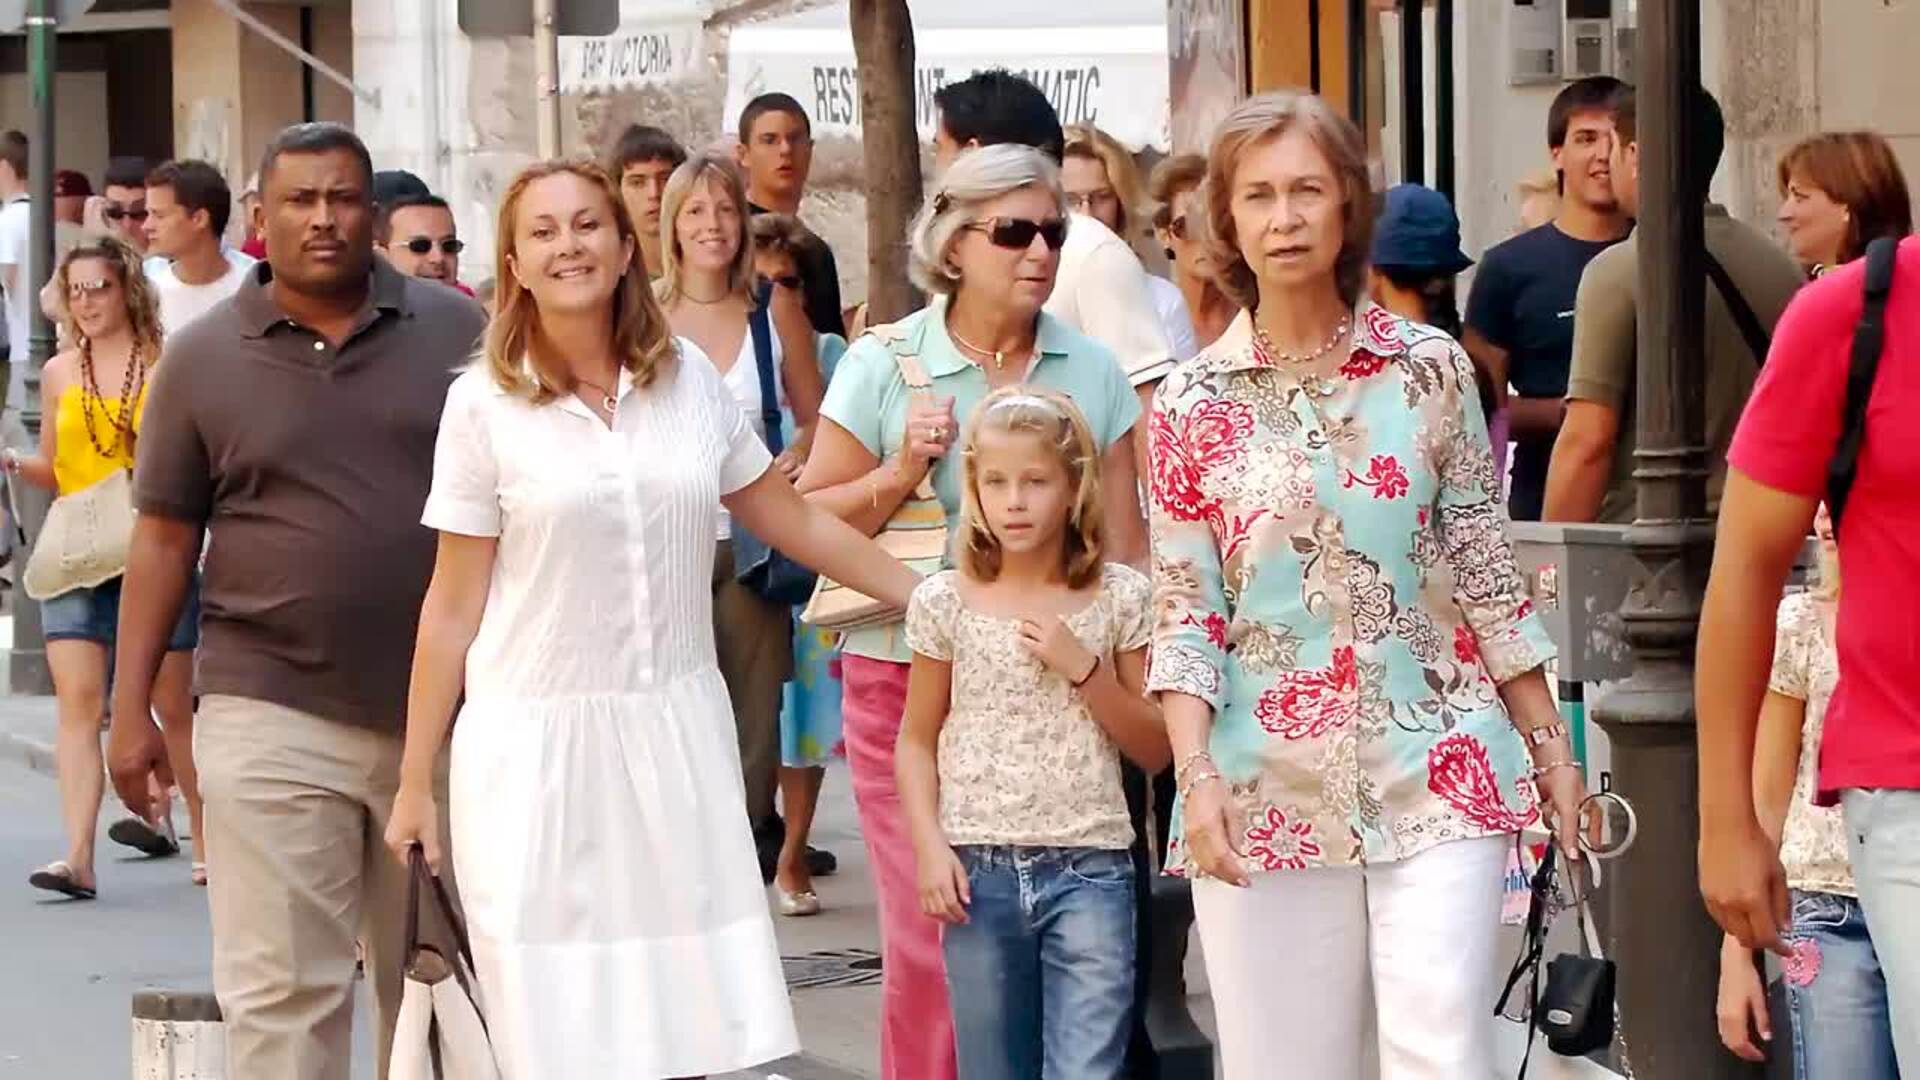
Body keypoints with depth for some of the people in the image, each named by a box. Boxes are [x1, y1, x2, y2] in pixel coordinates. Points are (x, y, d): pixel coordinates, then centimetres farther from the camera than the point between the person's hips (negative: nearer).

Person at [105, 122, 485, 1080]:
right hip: (271, 714, -2)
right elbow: (164, 537, 5)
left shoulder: (455, 329, 4)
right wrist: (130, 708, 2)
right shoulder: (203, 356, 2)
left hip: (438, 707, 2)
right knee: (280, 994, -4)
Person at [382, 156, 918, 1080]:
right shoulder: (483, 403, -3)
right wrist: (415, 783, -1)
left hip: (674, 733, 3)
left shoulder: (688, 377, 5)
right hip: (538, 743, -3)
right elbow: (453, 605, -1)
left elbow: (795, 522, 14)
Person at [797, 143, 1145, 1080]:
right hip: (907, 676, -2)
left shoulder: (1092, 372, 7)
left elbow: (1124, 548, 10)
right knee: (930, 941, -3)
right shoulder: (883, 363, 0)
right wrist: (900, 471, -13)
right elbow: (809, 524, 1)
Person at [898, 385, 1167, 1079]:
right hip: (980, 872, 1)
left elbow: (1154, 750, 4)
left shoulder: (1119, 598, 1)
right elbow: (918, 740, 8)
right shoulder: (946, 602, 2)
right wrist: (930, 846, -5)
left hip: (1088, 870, -1)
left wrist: (1082, 669, -9)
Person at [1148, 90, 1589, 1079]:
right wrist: (1195, 776, -9)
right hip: (1269, 790, 1)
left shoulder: (1430, 368, 5)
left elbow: (1486, 570, 9)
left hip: (1436, 769, 0)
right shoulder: (1194, 404, 4)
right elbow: (1184, 611, 3)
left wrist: (1550, 744, 8)